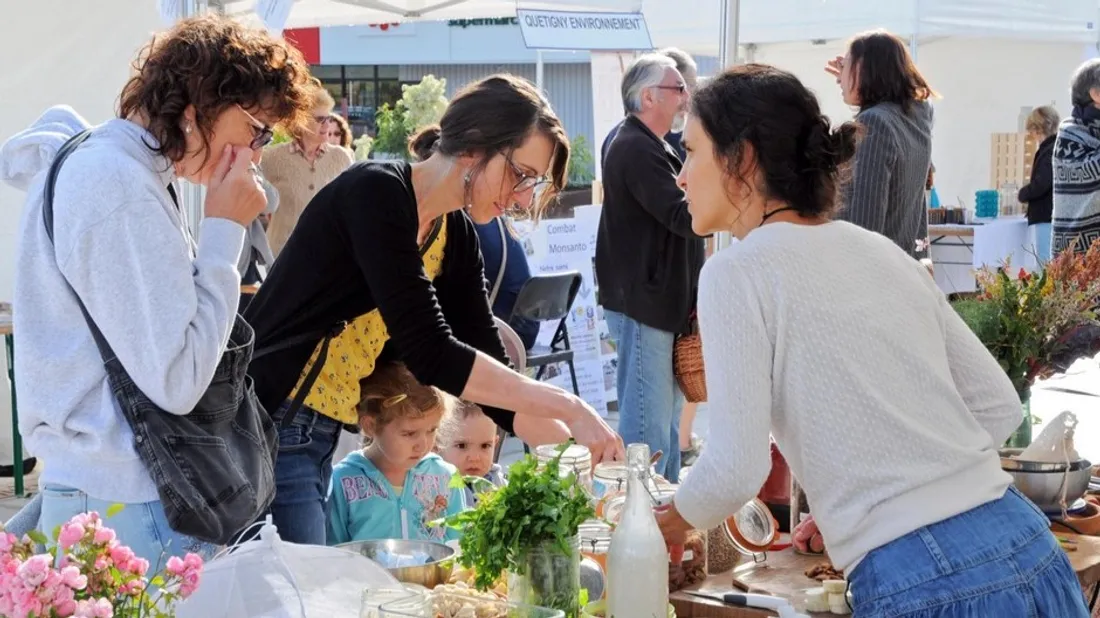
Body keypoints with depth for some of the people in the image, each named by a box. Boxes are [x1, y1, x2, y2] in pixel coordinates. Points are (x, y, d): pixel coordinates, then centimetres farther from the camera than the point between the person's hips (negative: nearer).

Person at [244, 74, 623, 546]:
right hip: (265, 433, -8)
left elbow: (490, 370, 8)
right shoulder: (377, 193, -18)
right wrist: (567, 407, -23)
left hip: (320, 439, 9)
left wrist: (583, 455, -3)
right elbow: (431, 355, -25)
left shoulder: (457, 236, 7)